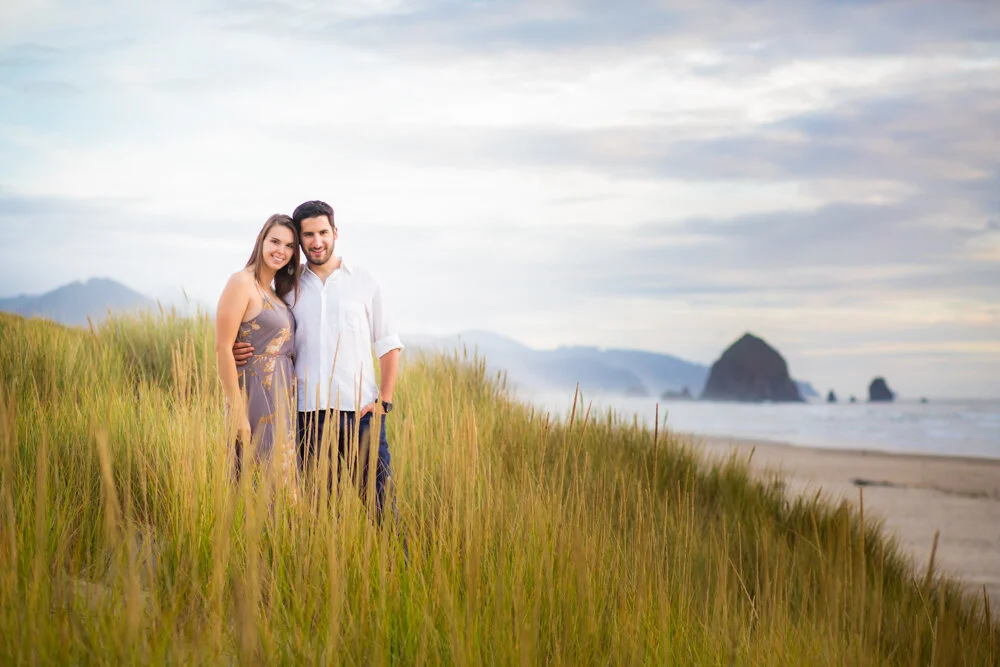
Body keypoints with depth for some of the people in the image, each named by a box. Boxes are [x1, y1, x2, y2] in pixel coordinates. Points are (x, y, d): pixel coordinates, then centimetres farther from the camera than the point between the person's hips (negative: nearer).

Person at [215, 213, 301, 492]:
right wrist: (237, 411, -19)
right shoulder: (242, 283, -10)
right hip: (257, 395, -9)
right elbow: (222, 349, -15)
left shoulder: (276, 291, 15)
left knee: (284, 481, 9)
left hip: (282, 394, 9)